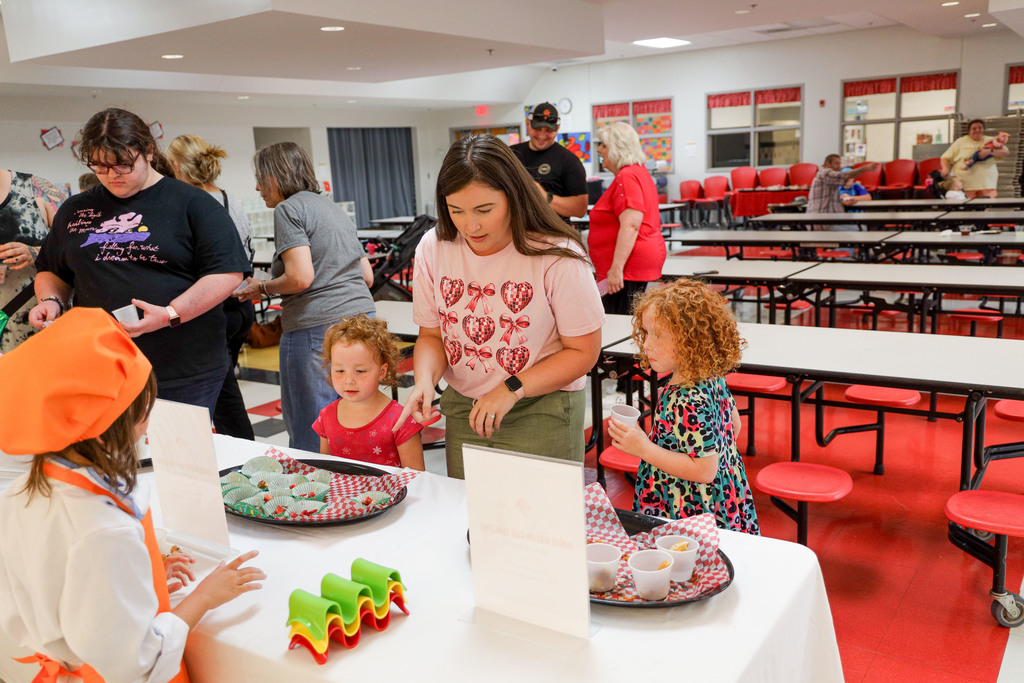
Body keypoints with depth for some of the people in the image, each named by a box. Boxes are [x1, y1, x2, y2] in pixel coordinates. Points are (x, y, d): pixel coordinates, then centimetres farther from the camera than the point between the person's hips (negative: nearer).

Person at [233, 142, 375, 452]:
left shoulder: (289, 209, -3)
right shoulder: (334, 208, 22)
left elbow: (300, 278, -15)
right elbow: (366, 274, 21)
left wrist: (262, 288, 2)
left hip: (317, 329, -8)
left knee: (311, 437, -1)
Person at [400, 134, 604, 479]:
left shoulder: (556, 256, -18)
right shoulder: (433, 249, -5)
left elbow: (583, 351, -12)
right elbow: (431, 334, 5)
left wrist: (512, 390, -19)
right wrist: (425, 378, -16)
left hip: (540, 409, -4)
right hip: (463, 409, 4)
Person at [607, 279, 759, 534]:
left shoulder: (689, 403, -29)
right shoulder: (713, 379, -1)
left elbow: (705, 471, -26)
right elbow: (734, 426, 13)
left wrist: (645, 449, -26)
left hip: (693, 512, -9)